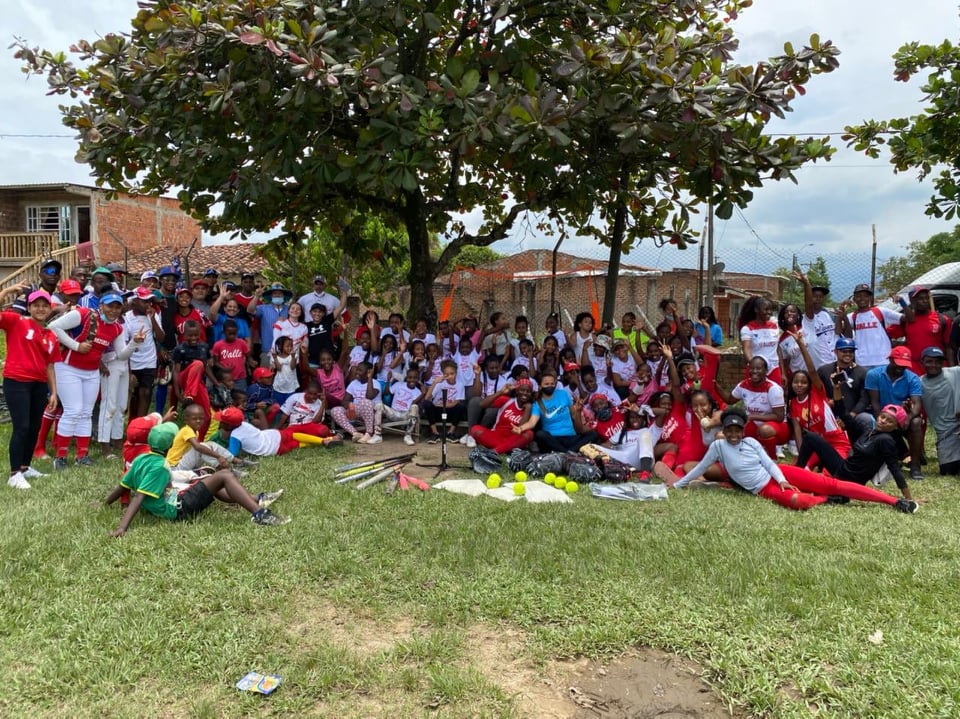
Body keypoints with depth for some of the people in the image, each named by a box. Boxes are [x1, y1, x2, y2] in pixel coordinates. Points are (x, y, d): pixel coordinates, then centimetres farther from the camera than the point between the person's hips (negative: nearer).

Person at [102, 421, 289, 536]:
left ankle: (256, 500, 26)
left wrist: (104, 504, 27)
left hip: (164, 505, 11)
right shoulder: (158, 466, -20)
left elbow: (122, 487, 12)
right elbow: (138, 497, -27)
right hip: (176, 509, -11)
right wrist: (122, 527, -33)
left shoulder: (140, 459, 5)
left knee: (209, 482, 27)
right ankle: (259, 514, -26)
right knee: (224, 476, -15)